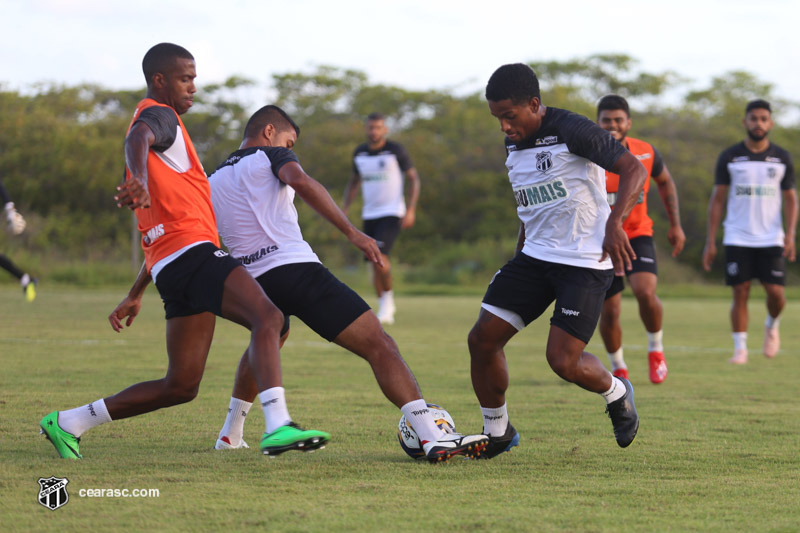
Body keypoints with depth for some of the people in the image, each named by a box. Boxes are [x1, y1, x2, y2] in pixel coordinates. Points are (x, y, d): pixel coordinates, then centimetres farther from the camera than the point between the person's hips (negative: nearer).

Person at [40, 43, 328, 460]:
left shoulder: (164, 123, 33)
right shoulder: (159, 116, 3)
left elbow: (157, 228, 36)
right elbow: (138, 138, -26)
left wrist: (135, 295, 39)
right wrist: (140, 181, -49)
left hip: (170, 266, 10)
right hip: (192, 252, -10)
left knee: (181, 385, 6)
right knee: (267, 317, -25)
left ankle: (69, 423, 11)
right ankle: (277, 426, -45)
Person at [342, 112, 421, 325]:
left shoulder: (395, 150, -6)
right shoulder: (359, 153, 8)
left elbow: (413, 178, -1)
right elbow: (354, 182, 22)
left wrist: (411, 209, -10)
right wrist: (344, 208, 11)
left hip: (392, 212, -5)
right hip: (369, 214, 5)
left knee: (379, 256, -23)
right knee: (375, 265, 4)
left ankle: (388, 297, -2)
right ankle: (385, 312, 15)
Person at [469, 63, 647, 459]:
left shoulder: (572, 131, -15)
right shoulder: (513, 145, 10)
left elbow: (633, 170, -18)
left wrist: (614, 223, -30)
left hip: (585, 262, -7)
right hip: (534, 258, 7)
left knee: (563, 360, -15)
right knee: (482, 338, -3)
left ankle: (616, 394, 19)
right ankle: (496, 434, 14)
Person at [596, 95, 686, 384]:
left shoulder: (647, 153, -7)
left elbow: (665, 182, 14)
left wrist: (675, 225, 14)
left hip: (638, 235, 1)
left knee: (646, 293, -24)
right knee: (609, 313, 1)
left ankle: (655, 349, 4)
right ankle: (617, 367, 29)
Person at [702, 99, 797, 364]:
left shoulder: (782, 158, 6)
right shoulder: (729, 157, 3)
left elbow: (790, 199, 9)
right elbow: (717, 199, 5)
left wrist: (790, 236, -6)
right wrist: (710, 241, 0)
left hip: (771, 240, 1)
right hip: (737, 239, -1)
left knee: (776, 293, -7)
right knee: (740, 293, -5)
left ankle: (771, 325, 24)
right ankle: (740, 349, 3)